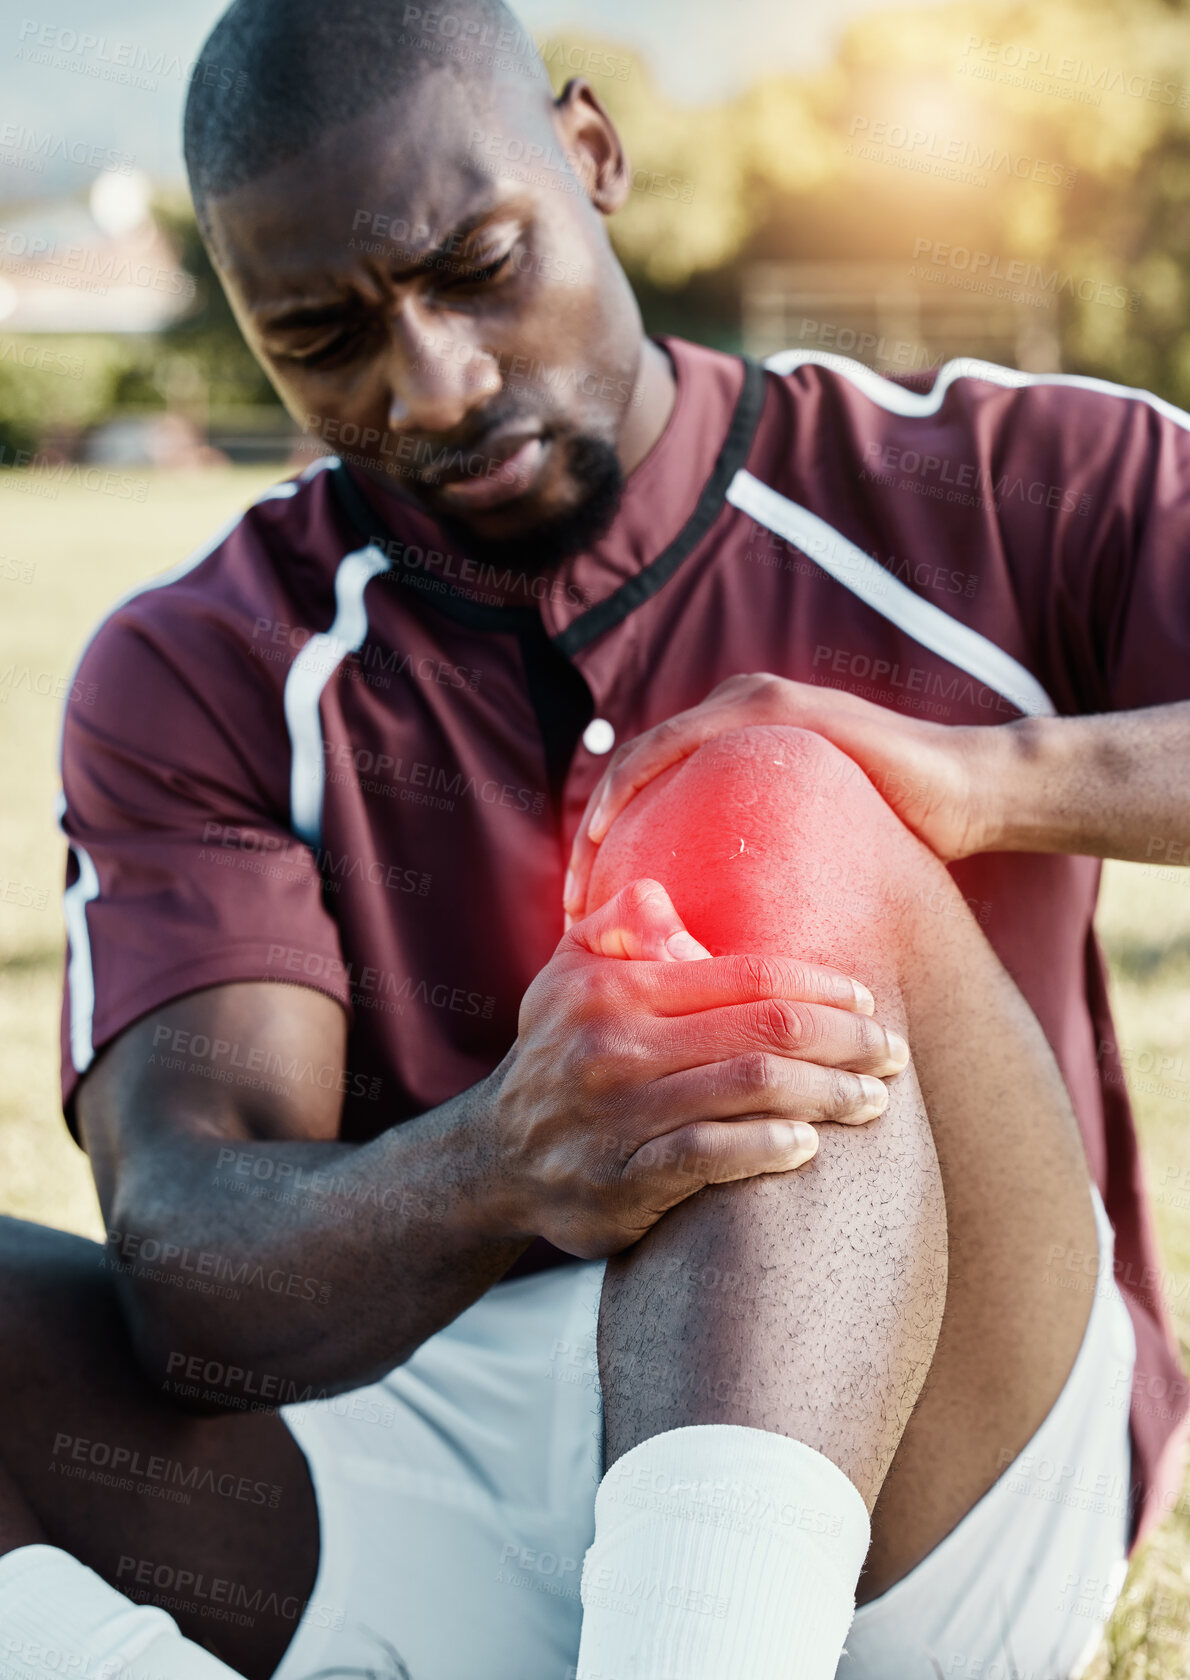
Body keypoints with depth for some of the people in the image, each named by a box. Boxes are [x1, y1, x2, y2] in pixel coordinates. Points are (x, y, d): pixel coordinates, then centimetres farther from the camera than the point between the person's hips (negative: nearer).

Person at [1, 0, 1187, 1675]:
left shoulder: (1008, 493, 4)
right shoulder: (197, 674, 4)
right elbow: (189, 1267, -11)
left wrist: (992, 774, -26)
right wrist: (506, 1172, -34)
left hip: (949, 1483, -1)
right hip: (427, 1457, 2)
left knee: (773, 810, -28)